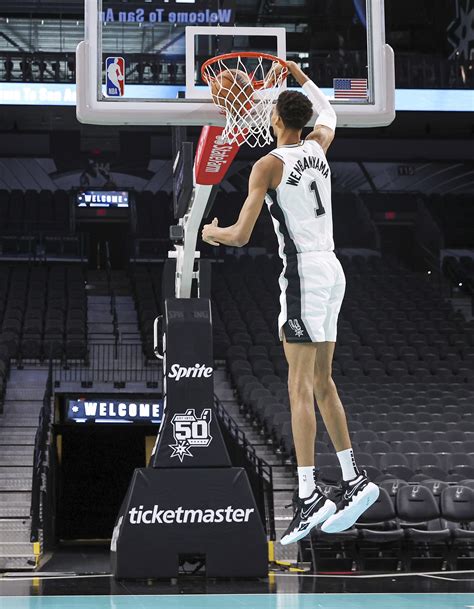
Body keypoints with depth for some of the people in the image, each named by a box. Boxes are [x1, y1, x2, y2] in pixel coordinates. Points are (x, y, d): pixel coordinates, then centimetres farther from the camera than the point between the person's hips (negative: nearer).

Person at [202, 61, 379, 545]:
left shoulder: (268, 165, -8)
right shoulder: (318, 147, 11)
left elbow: (240, 236, -11)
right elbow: (328, 114, 37)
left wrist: (212, 234, 9)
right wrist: (301, 77, 44)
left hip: (304, 271, -8)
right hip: (332, 269, 8)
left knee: (300, 386, -10)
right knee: (322, 382, 13)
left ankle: (309, 495, -15)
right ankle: (353, 479, 14)